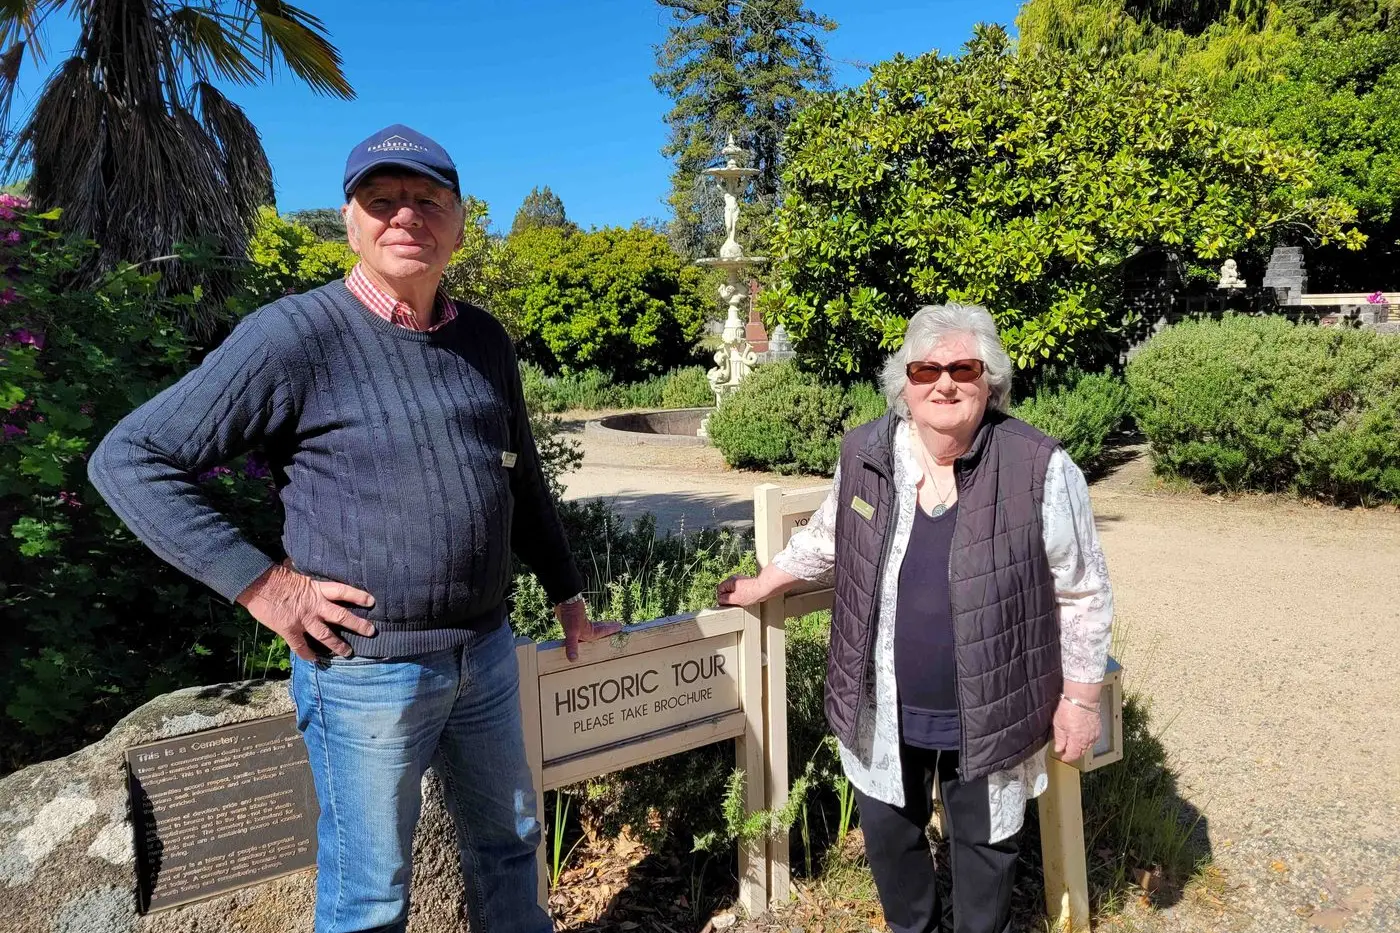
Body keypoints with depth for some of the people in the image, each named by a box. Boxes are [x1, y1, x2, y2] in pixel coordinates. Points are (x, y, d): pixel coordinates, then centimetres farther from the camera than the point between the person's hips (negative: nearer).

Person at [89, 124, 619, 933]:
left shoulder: (485, 341, 4)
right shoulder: (293, 336, -14)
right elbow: (131, 459, -11)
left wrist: (568, 594, 20)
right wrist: (262, 584, -16)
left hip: (488, 654, 6)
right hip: (367, 670, -5)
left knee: (509, 840, 23)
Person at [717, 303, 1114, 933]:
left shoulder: (1041, 470, -17)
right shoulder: (864, 455, -6)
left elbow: (1082, 597, -7)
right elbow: (824, 540, 13)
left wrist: (1079, 700, -4)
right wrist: (761, 587, 19)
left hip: (987, 716, -3)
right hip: (884, 711, 3)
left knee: (984, 844, 19)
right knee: (888, 832, 22)